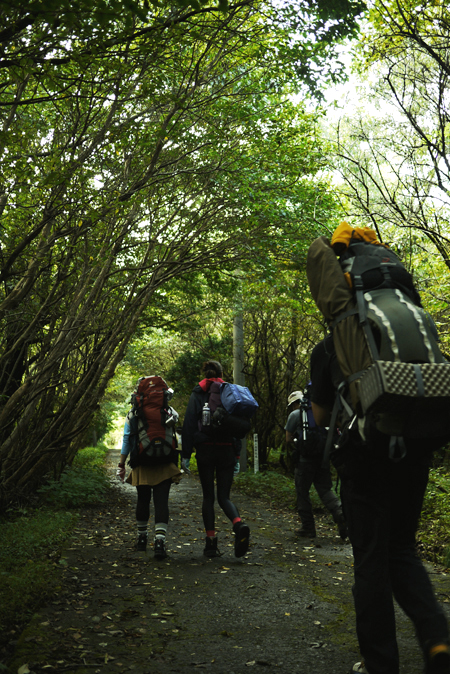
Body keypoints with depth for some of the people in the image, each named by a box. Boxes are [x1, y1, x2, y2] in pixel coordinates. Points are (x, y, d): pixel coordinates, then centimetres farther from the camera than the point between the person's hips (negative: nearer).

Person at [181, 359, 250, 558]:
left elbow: (189, 425, -3)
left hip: (205, 449, -2)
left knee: (208, 496, 7)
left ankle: (211, 542, 4)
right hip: (227, 450, 2)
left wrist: (185, 454, -1)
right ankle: (239, 524, -22)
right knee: (224, 496, 6)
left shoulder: (197, 394, 3)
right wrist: (237, 456, 13)